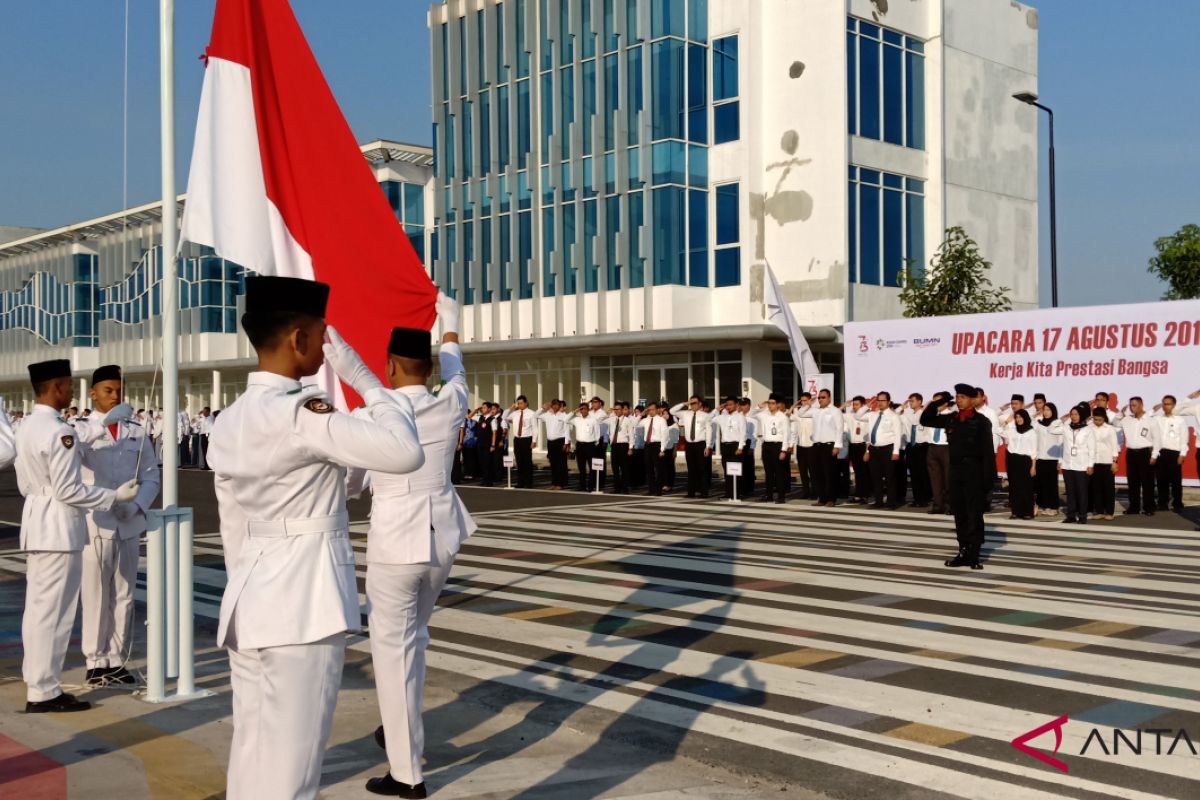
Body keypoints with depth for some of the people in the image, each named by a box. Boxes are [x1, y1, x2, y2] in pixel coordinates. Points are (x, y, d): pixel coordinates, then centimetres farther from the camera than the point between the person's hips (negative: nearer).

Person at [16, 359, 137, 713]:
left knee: (38, 607, 14)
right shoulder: (59, 431, -18)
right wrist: (115, 496, -11)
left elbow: (24, 484, 15)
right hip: (59, 527, -9)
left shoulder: (27, 426, 10)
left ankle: (37, 685, 23)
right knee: (53, 611, -1)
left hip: (37, 521, 9)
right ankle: (44, 692, 6)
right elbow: (68, 490, -19)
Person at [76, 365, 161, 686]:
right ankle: (96, 662, 15)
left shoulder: (137, 432, 7)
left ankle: (117, 661, 18)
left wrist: (137, 505, -10)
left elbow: (151, 477, 8)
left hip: (129, 525, 3)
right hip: (95, 525, -3)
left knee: (123, 596, 9)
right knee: (96, 596, 4)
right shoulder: (82, 429, -1)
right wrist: (104, 421, -36)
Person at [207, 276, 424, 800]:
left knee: (252, 756, 16)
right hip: (303, 607, -9)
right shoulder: (300, 414, -16)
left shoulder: (228, 423, 11)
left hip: (250, 605, 9)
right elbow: (406, 452, -23)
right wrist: (363, 378, -11)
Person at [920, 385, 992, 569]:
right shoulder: (951, 419, 9)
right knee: (959, 512, 8)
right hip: (955, 468, 6)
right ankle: (964, 552, 15)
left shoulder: (981, 421, -6)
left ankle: (974, 554, 0)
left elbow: (987, 449, -9)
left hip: (973, 469, -6)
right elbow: (925, 420, 14)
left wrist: (987, 475, -16)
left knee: (974, 513, -2)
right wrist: (936, 404, 2)